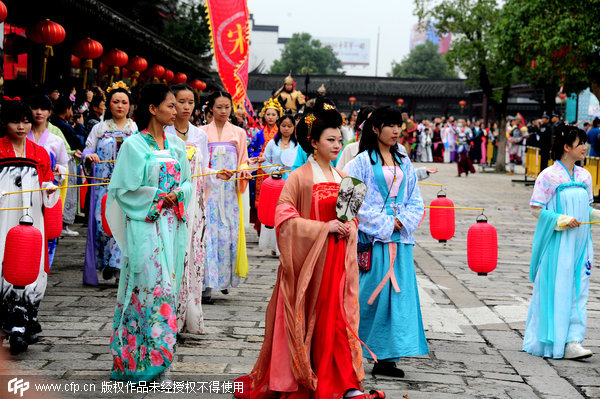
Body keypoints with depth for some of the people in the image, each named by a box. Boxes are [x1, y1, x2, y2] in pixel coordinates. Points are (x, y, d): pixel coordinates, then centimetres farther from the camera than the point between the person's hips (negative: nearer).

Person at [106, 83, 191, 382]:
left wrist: (176, 195, -5)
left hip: (172, 226, 5)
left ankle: (159, 356, 13)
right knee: (151, 284, -8)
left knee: (167, 285, 6)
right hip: (145, 226, -5)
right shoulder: (134, 144, -5)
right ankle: (146, 358, -1)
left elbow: (187, 181, 15)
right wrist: (156, 197, -11)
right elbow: (124, 189, -7)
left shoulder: (176, 144, 11)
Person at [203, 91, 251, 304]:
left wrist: (244, 171, -6)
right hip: (208, 189, -2)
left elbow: (243, 161, 16)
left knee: (228, 232, -2)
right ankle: (207, 285, -12)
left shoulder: (238, 133, 13)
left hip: (230, 191, 2)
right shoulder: (202, 132, 8)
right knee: (209, 232, -10)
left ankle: (224, 278, 13)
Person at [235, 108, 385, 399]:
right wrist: (323, 228, -18)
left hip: (338, 259, 5)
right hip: (309, 258, -5)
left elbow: (353, 217, 21)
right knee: (309, 318, 1)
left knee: (338, 317, 3)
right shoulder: (299, 177, -7)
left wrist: (349, 228, -2)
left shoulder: (343, 179, 11)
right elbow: (284, 218, -12)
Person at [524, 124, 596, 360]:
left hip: (579, 242, 6)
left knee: (578, 291, 1)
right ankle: (549, 343, 11)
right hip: (556, 243, -6)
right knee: (554, 291, -1)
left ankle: (572, 342, 1)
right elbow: (536, 210, -9)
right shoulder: (549, 176, -8)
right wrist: (561, 220, -19)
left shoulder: (584, 176, 10)